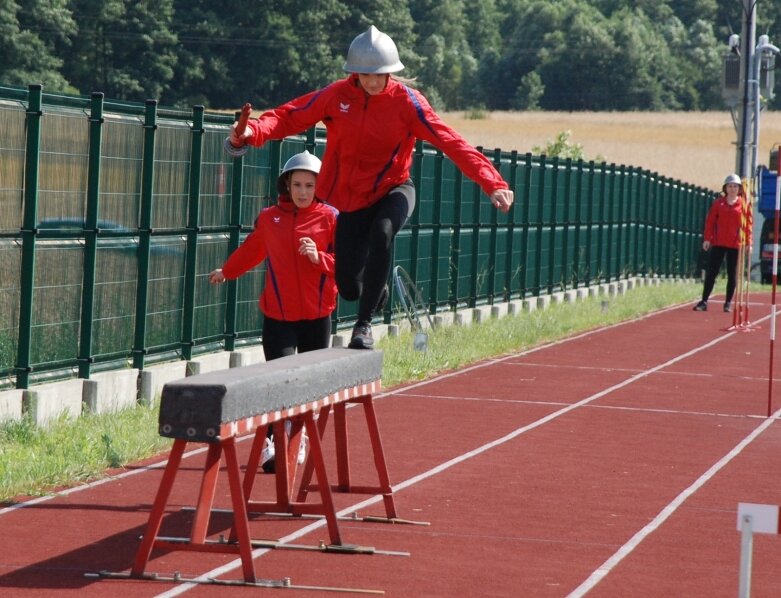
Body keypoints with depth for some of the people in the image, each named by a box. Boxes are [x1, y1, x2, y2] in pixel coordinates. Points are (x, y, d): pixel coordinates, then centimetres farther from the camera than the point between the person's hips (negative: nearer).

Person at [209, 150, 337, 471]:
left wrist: (320, 258, -18)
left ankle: (299, 438, 26)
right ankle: (272, 444, -14)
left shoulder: (330, 218, 0)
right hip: (278, 315, 0)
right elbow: (251, 251, 25)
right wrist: (226, 272, 40)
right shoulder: (269, 218, 6)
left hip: (317, 316, 0)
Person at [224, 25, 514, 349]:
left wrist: (492, 183, -32)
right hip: (351, 197, 2)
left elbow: (450, 142, -21)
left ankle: (364, 324, -26)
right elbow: (289, 117, -12)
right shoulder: (337, 95, -9)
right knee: (349, 287, 0)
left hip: (393, 191, -2)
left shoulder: (406, 101, -15)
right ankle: (377, 290, 40)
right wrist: (252, 132, -33)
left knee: (382, 232, -36)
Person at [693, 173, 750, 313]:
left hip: (735, 244, 0)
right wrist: (707, 238, -5)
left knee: (732, 274, 6)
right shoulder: (718, 203, 4)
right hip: (718, 243, 0)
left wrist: (748, 242, -4)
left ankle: (728, 303, 15)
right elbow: (710, 221, 3)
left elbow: (747, 224, 2)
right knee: (711, 272, -3)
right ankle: (704, 301, -3)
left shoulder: (743, 204, 2)